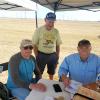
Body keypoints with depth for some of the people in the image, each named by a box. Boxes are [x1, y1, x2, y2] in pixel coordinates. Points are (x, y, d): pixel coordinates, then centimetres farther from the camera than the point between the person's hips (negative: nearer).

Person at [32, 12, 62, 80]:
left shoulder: (56, 31, 0)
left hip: (52, 55, 3)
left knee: (51, 73, 17)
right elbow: (34, 44, -5)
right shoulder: (39, 30, -9)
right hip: (41, 55, -2)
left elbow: (58, 45, 6)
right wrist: (37, 56, -7)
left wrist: (57, 57, 4)